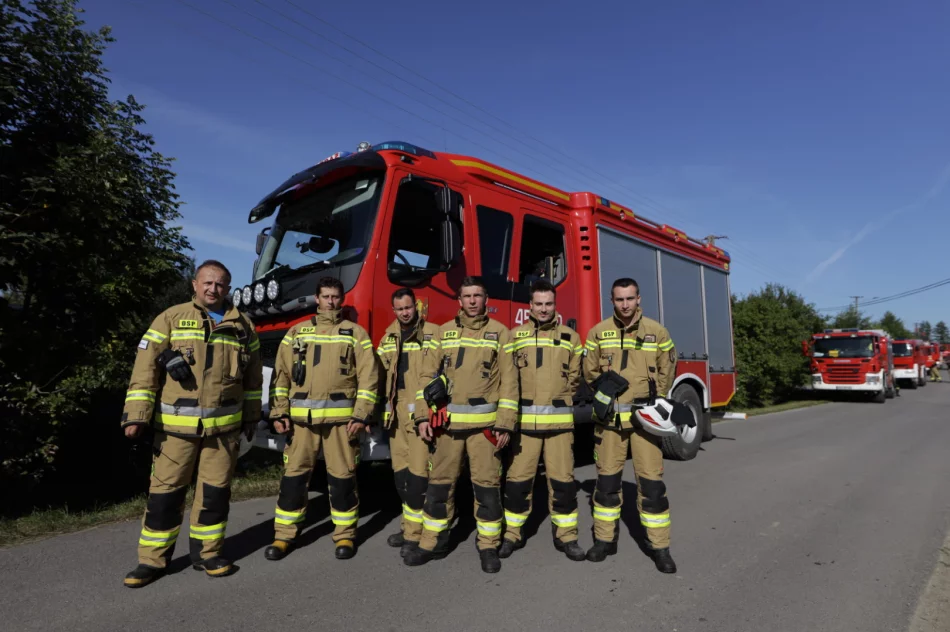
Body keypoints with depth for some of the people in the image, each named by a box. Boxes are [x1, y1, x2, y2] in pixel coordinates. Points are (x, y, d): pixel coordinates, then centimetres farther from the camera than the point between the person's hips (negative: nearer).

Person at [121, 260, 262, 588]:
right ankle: (153, 559, 21)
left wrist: (251, 416, 15)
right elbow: (145, 369, -4)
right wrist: (136, 415, -11)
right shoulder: (171, 319, 1)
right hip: (175, 425, -2)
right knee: (165, 490, 6)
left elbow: (252, 376, 14)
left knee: (215, 490, 9)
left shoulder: (242, 326, 7)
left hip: (224, 425, 2)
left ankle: (207, 552, 24)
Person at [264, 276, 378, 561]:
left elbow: (368, 378, -1)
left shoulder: (355, 333, 5)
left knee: (342, 477, 5)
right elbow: (281, 375, 9)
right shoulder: (297, 332, 12)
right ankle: (284, 535, 22)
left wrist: (361, 416, -9)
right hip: (301, 417, 2)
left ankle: (345, 534, 20)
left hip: (341, 417, -2)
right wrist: (279, 412, 0)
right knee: (294, 476, 7)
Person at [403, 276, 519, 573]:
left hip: (484, 424, -2)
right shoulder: (444, 332, 9)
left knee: (487, 485, 5)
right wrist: (423, 415, 1)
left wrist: (505, 423, -8)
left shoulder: (499, 333, 2)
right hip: (447, 423, 2)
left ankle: (488, 546, 22)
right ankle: (432, 544, 25)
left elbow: (509, 381, -2)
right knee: (439, 483, 9)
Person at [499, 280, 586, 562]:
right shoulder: (515, 335, 6)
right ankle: (511, 534, 21)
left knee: (562, 479, 6)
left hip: (559, 419, 1)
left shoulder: (570, 337, 9)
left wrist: (558, 399, 0)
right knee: (518, 479, 5)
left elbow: (574, 377, 8)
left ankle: (566, 536, 21)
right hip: (524, 419, 0)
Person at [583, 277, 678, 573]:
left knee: (651, 481, 1)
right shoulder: (598, 332, 2)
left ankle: (660, 547, 14)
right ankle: (605, 539, 23)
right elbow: (590, 371, 8)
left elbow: (666, 371, 6)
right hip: (609, 417, 1)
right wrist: (605, 396, -1)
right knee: (607, 479, 9)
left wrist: (651, 404, -2)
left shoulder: (656, 331, 1)